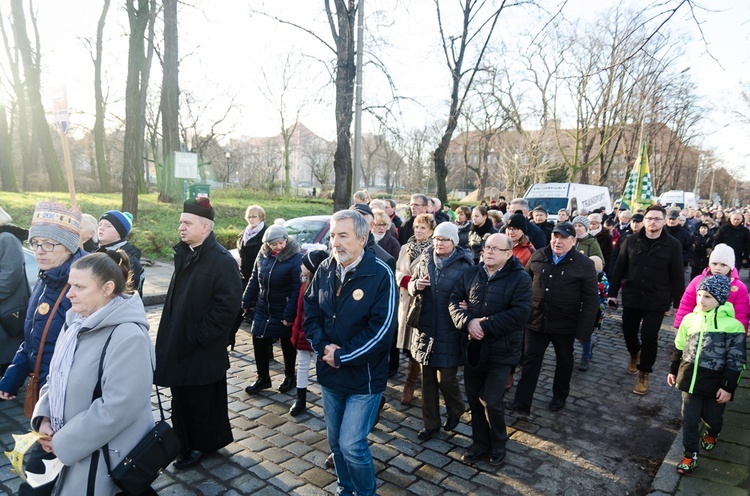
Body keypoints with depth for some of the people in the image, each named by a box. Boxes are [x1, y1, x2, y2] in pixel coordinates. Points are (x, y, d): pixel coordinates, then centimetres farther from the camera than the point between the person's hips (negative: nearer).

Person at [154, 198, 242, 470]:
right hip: (178, 345, 8)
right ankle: (185, 442, 36)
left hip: (202, 351, -8)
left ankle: (200, 446, 28)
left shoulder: (221, 260, -18)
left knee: (201, 399, 8)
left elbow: (228, 304, -23)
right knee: (182, 397, 18)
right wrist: (168, 339, 10)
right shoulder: (185, 254, 8)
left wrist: (198, 336, -19)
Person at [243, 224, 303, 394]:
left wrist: (290, 314, -21)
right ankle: (263, 378, 26)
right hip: (263, 309, 5)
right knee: (259, 343, 8)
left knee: (287, 345, 12)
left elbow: (297, 289, -19)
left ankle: (289, 377, 32)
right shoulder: (263, 255, 1)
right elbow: (254, 280, 11)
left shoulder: (295, 258, -17)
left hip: (284, 312, -5)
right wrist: (247, 301, 11)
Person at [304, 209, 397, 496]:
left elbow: (382, 330, -20)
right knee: (336, 441, 18)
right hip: (329, 374, 5)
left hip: (363, 377, -5)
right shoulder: (325, 270, -1)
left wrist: (341, 356, -17)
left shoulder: (381, 275, -17)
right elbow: (310, 311, 5)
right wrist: (322, 346, -11)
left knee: (352, 444, -3)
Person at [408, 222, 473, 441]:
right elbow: (412, 285, 13)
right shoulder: (425, 259, 4)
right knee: (427, 378, 11)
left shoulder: (465, 265, -8)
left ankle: (456, 409, 36)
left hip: (450, 331, -4)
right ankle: (430, 423, 29)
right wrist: (416, 285, -10)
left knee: (446, 378, 2)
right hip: (426, 327, 4)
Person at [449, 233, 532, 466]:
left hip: (500, 350, -4)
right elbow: (454, 301, 1)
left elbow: (520, 313, -19)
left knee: (491, 402, 0)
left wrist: (485, 326, -20)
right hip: (473, 348, 4)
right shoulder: (470, 274, 5)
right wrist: (468, 322, -19)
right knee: (474, 400, 14)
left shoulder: (520, 278, -9)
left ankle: (498, 445, 28)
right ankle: (479, 443, 34)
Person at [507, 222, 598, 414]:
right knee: (530, 360, 5)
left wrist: (584, 329, -14)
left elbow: (590, 299, -10)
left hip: (565, 325, -2)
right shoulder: (538, 256, 0)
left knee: (564, 361, 17)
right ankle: (522, 401, 12)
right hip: (536, 321, 2)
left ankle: (560, 396, 39)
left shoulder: (584, 264, -9)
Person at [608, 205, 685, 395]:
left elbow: (677, 276, -3)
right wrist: (613, 293, 2)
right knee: (628, 332, 12)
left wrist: (678, 303, -2)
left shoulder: (673, 245, -6)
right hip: (631, 297, 2)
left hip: (657, 301, -2)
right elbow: (619, 268, 3)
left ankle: (644, 374, 18)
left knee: (649, 337, -1)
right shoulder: (631, 240, -1)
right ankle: (634, 354, 45)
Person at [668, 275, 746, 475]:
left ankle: (712, 434, 52)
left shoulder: (732, 325, -15)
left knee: (712, 417, 18)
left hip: (715, 384, -2)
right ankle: (690, 454, 23)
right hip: (690, 380, 3)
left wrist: (728, 387, -11)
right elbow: (679, 348, 10)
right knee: (689, 419, 7)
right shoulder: (690, 319, -2)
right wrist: (673, 370, 15)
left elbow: (736, 360, -10)